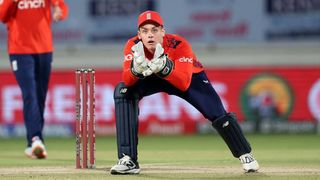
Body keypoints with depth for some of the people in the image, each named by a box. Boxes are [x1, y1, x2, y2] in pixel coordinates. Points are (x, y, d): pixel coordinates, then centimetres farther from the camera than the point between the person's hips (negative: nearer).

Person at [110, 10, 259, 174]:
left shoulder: (179, 45, -35)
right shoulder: (133, 46, -29)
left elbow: (184, 84, -45)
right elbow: (127, 80, -41)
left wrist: (164, 67, -62)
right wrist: (136, 69, -63)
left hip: (190, 76, -2)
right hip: (152, 79, 2)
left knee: (218, 115, -16)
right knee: (123, 91, -26)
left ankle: (245, 155, 16)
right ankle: (128, 160, -24)